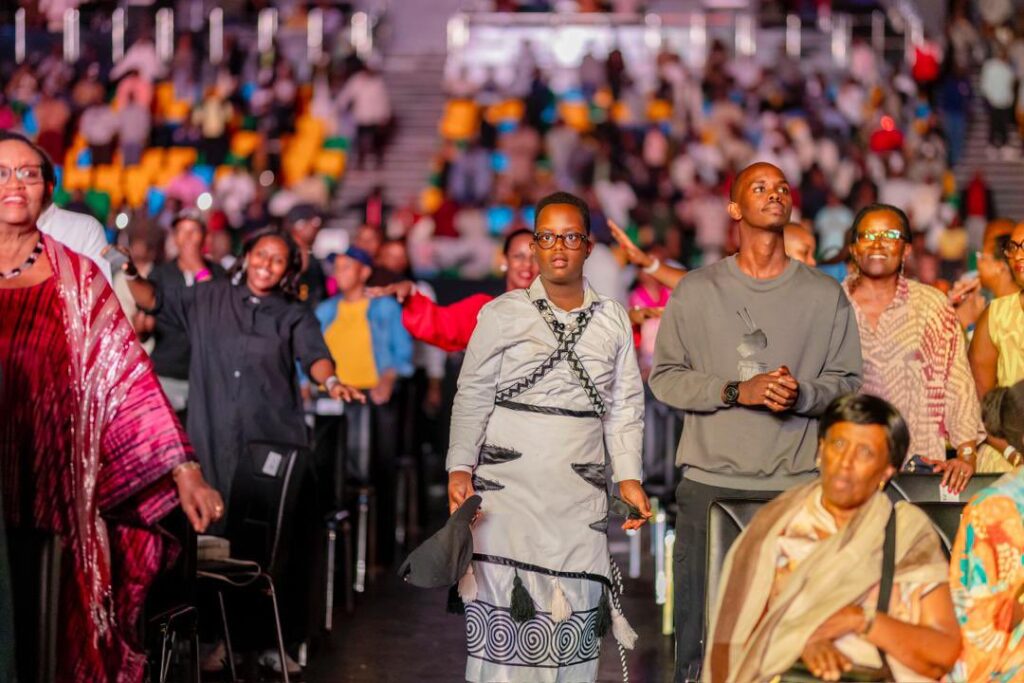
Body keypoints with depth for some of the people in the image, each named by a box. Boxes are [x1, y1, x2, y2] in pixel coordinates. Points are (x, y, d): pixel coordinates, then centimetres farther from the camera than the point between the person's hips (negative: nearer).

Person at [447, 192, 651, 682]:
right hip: (509, 483, -2)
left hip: (581, 491, 2)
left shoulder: (612, 320, 10)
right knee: (506, 605, -7)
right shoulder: (502, 315, 3)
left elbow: (625, 407, 11)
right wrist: (460, 467, -7)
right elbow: (472, 396, 3)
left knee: (575, 607, -1)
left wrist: (629, 477, 2)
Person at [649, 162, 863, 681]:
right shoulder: (696, 291, 7)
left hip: (796, 484, 0)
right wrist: (737, 391, -11)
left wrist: (802, 395, -12)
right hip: (710, 481, 0)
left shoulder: (825, 295, 9)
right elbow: (665, 377, 2)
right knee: (699, 614, 1)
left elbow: (847, 382, 8)